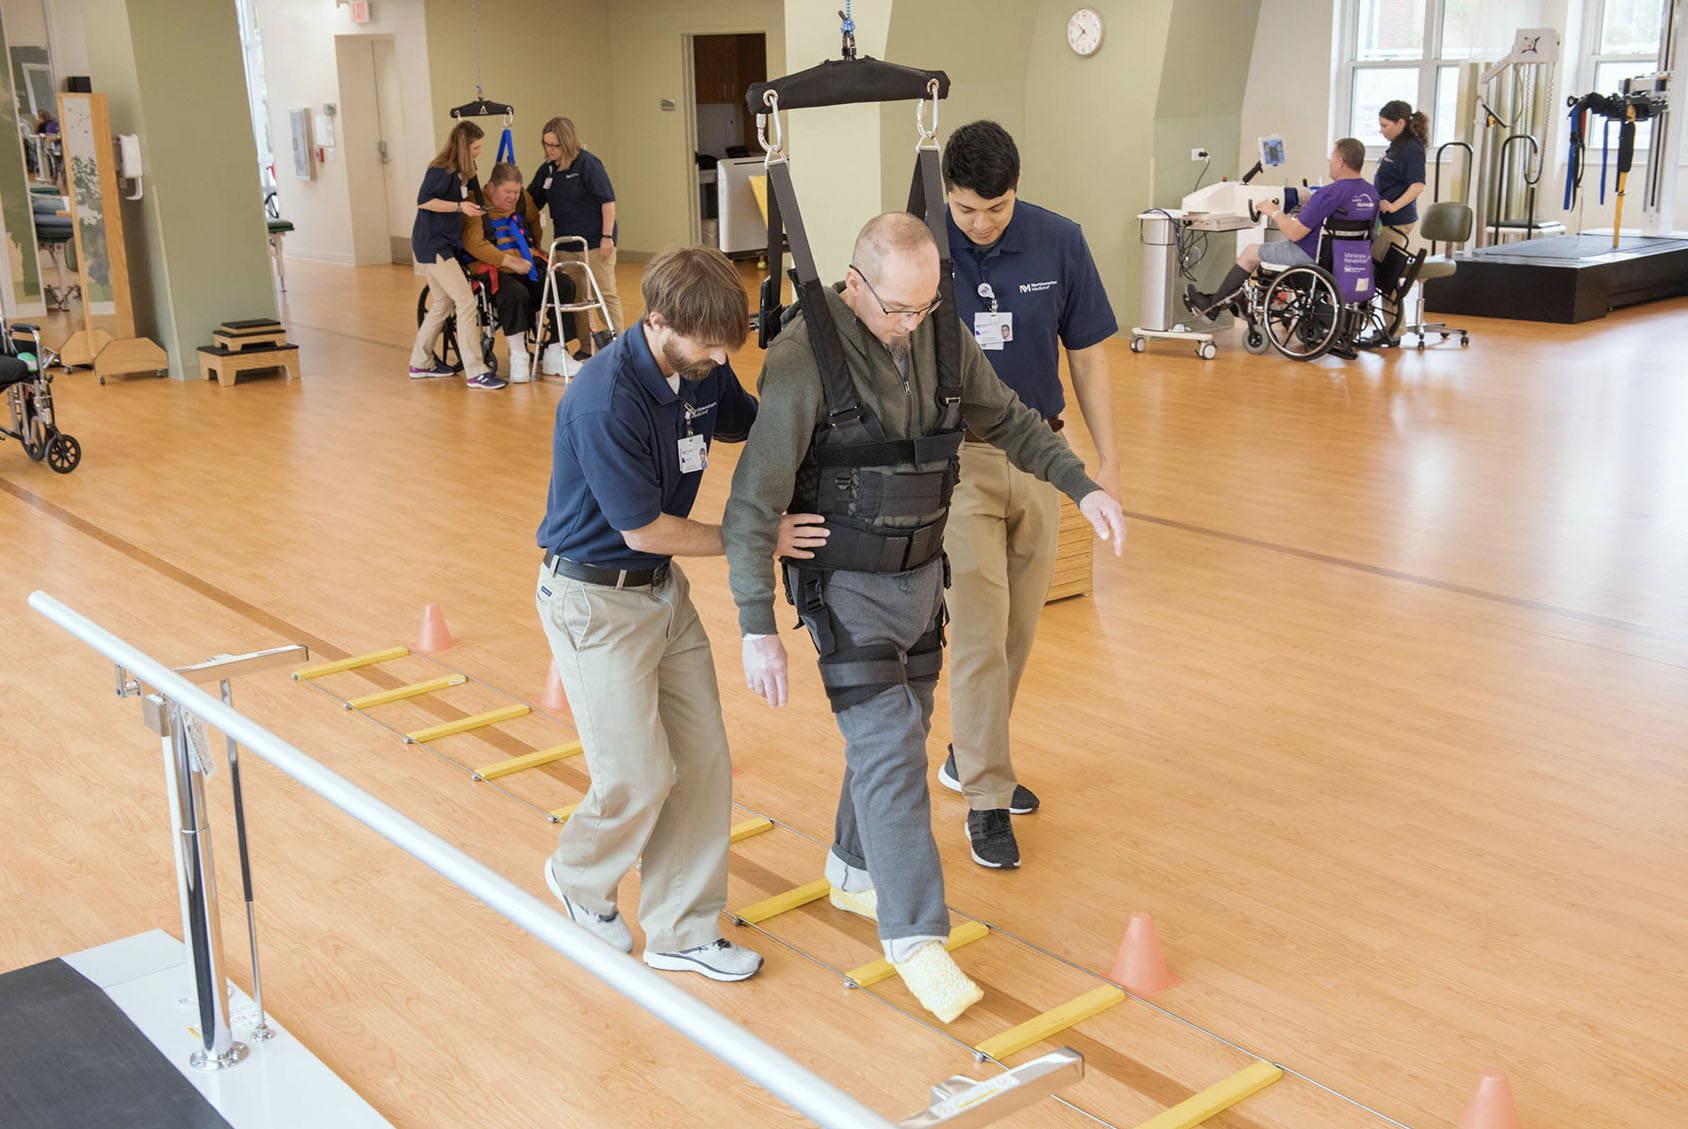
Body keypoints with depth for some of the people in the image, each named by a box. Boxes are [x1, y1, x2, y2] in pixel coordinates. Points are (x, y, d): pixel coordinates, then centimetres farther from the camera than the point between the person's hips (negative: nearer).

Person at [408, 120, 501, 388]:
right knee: (466, 301, -14)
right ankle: (475, 372, -15)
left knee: (442, 304, 17)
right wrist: (460, 207, -24)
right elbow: (424, 201, -20)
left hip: (444, 244, 10)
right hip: (432, 244, -10)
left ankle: (420, 363, 29)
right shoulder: (441, 170, -16)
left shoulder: (458, 171, 11)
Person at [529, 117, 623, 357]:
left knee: (605, 293, -1)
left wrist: (607, 236, -15)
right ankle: (587, 347, 18)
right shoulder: (547, 169, 8)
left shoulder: (587, 163, -11)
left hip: (595, 242, -7)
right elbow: (530, 200, 18)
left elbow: (607, 200, -12)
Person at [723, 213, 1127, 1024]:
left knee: (900, 736, 17)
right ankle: (915, 934, -1)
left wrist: (1082, 485, -1)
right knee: (890, 747, -11)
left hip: (921, 572, 6)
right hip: (845, 585, -6)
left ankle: (855, 870, 39)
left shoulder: (945, 339, -5)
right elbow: (755, 503, -21)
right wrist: (757, 628, -24)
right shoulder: (804, 357, -22)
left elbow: (1008, 420, 12)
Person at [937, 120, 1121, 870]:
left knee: (1017, 630, 13)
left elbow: (1087, 355, 4)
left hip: (1037, 455, 4)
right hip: (954, 457, -3)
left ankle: (970, 757, 33)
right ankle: (986, 798, 7)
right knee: (980, 632, -5)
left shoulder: (1059, 243, -5)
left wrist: (1107, 458, 3)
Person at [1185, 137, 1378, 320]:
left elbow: (1294, 233, -24)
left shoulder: (1329, 193, -26)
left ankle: (1210, 305, 20)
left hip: (1313, 258, -9)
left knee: (1251, 252, 9)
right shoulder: (1371, 193, 0)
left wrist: (1275, 212, -5)